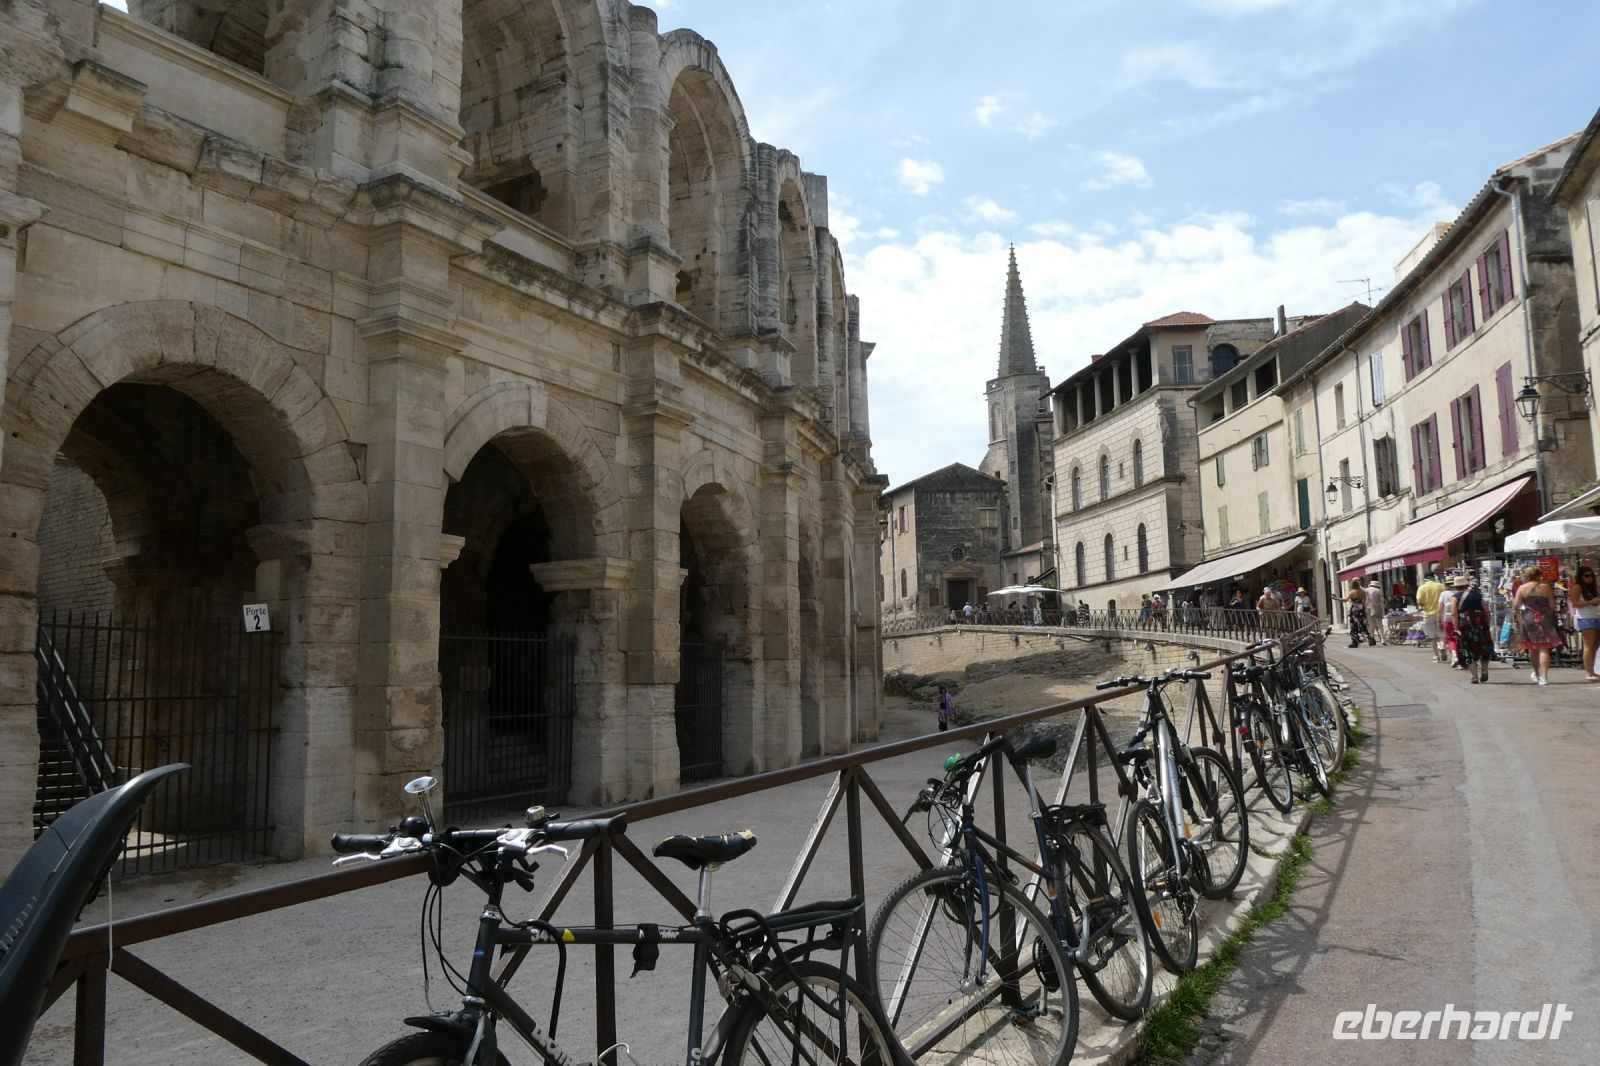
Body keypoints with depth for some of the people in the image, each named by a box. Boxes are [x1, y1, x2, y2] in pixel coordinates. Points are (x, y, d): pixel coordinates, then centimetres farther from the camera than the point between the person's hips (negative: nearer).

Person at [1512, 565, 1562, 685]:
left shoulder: (1522, 588, 0)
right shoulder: (1545, 587, -2)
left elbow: (1515, 605, -6)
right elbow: (1552, 605, -1)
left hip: (1527, 619, 1)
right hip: (1544, 619, -1)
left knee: (1532, 648, 16)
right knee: (1543, 648, -2)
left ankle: (1537, 674, 31)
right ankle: (1543, 677, -10)